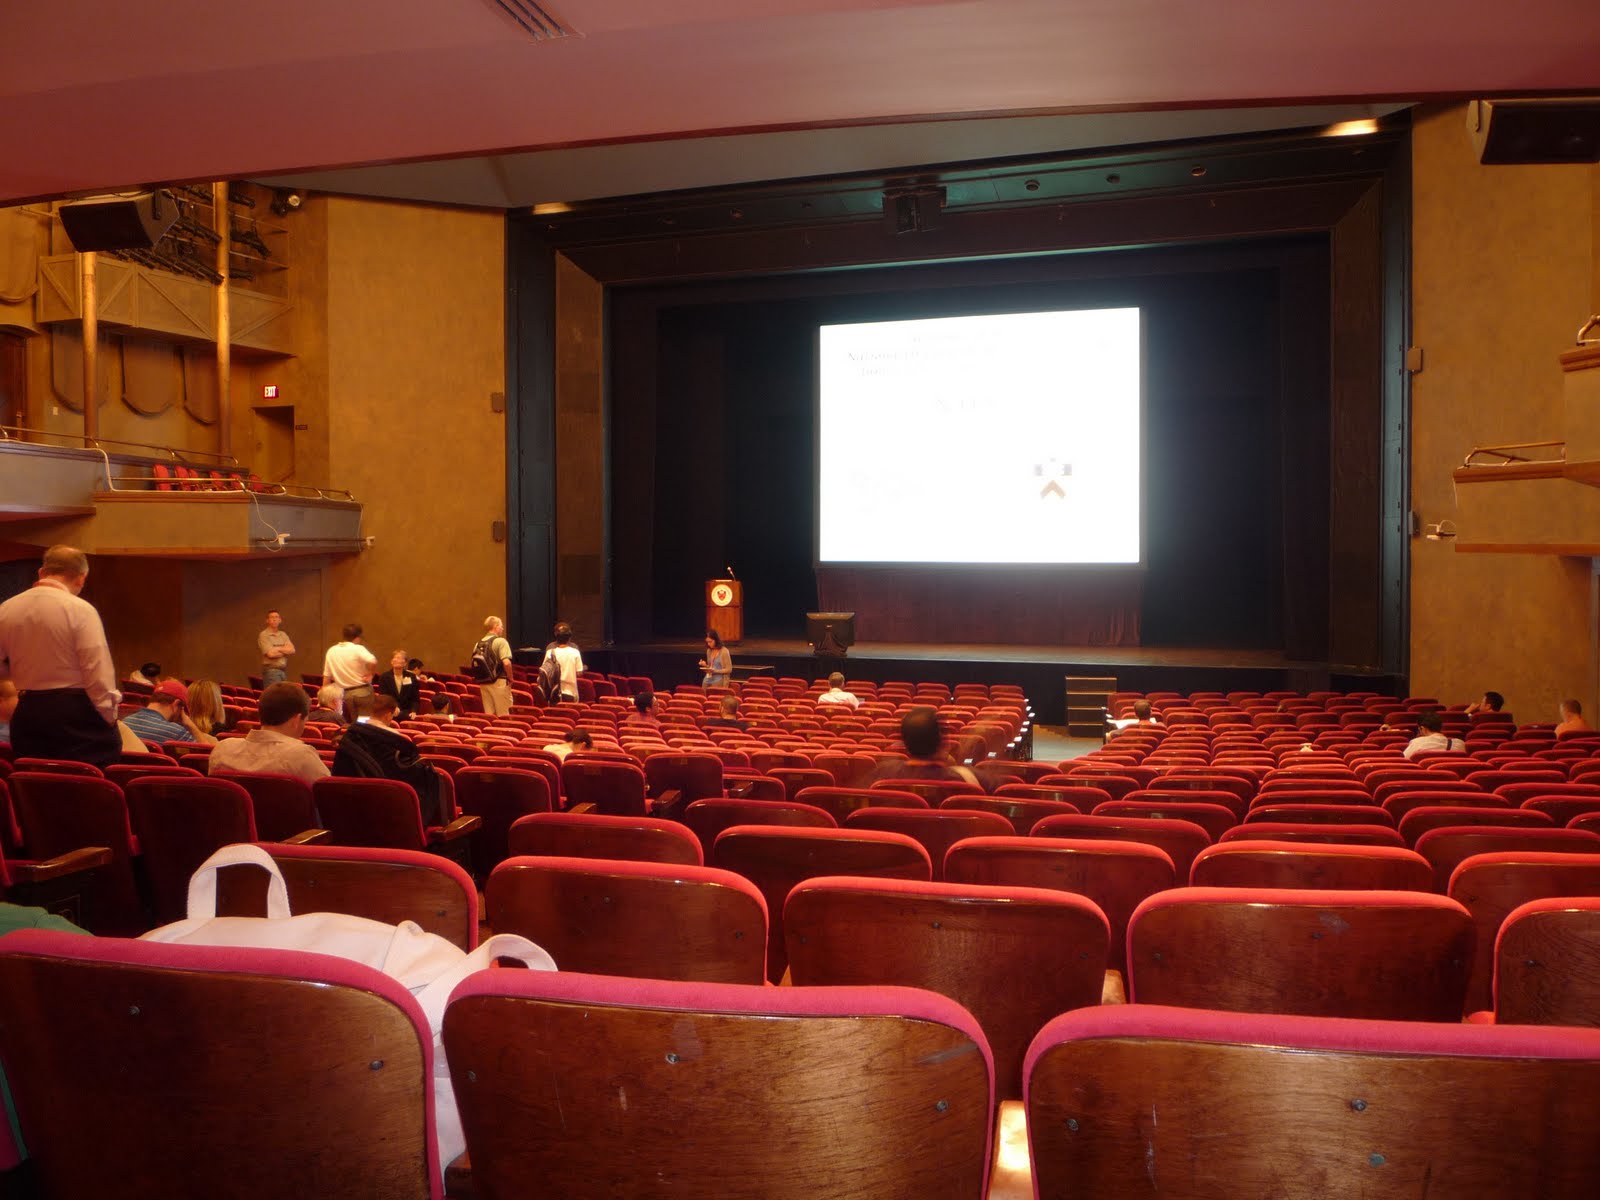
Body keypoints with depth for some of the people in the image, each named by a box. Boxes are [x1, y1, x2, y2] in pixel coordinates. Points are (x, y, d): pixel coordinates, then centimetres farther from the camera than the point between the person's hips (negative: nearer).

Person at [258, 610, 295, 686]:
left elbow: (292, 650, 2)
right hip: (271, 671, -6)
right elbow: (270, 654, -15)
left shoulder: (283, 635, 14)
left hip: (283, 670, 6)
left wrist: (278, 649, -10)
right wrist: (285, 651, 0)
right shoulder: (263, 635, -5)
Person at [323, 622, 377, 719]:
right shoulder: (358, 649, -11)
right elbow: (373, 662, -31)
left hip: (347, 693, 5)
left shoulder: (331, 651, 5)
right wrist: (370, 675, -13)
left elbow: (326, 677, 10)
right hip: (363, 691, -5)